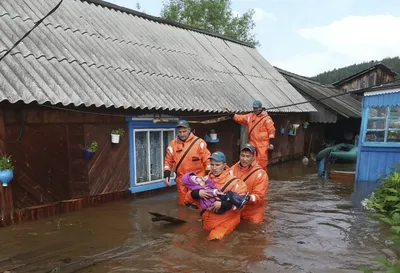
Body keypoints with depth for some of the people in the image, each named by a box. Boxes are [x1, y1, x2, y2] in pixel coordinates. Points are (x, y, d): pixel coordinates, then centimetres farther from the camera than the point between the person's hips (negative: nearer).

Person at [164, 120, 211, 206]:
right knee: (182, 203, 14)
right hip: (181, 179, 3)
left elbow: (207, 159, -6)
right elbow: (168, 160, 8)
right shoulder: (173, 144, 2)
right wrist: (166, 175, -2)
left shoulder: (199, 142, -8)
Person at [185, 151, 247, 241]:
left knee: (214, 238, -20)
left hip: (226, 222, -4)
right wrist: (198, 193, -20)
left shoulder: (233, 181, -8)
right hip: (208, 221, 4)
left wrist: (221, 204, -25)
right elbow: (188, 197, 1)